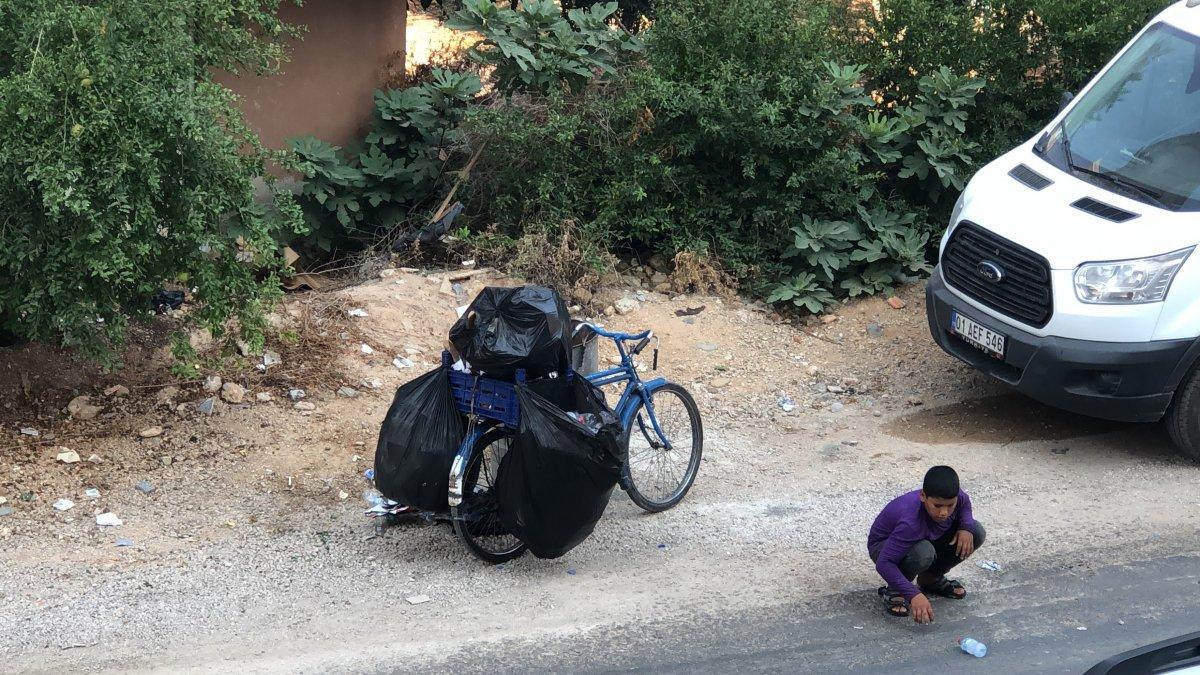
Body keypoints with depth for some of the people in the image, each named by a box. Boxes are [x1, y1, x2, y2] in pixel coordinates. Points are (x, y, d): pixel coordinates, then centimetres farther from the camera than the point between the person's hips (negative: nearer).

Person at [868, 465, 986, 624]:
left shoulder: (956, 498, -24)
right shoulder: (911, 521, -41)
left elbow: (965, 508, 4)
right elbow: (883, 563, -40)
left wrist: (966, 527, -19)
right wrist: (914, 595, -48)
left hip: (925, 539, 7)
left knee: (976, 532, -10)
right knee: (923, 552, -40)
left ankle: (931, 579, 9)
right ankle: (893, 591, -10)